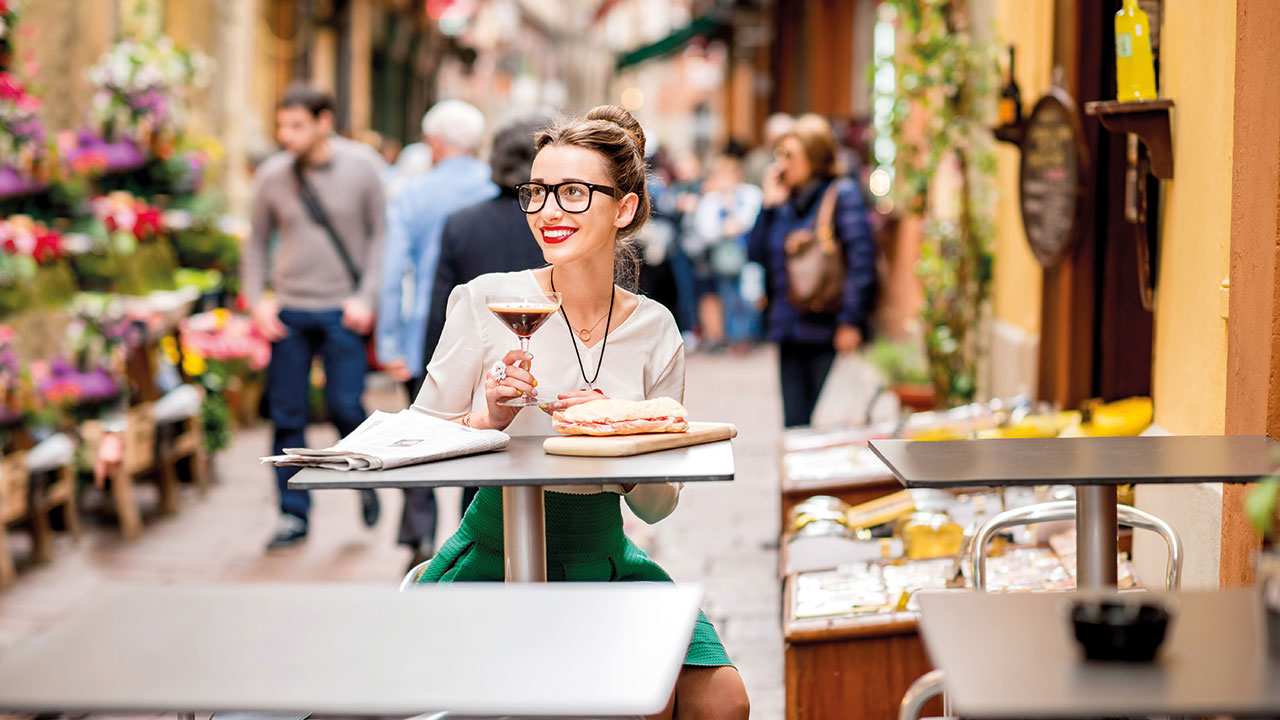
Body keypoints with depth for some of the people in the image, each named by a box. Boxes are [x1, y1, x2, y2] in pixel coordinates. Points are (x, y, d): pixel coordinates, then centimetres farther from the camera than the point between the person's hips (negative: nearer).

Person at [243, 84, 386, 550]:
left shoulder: (360, 166, -3)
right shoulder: (271, 175, 2)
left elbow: (380, 234, 1)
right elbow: (257, 242, 13)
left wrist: (365, 297, -9)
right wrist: (256, 301, 2)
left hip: (342, 311, -2)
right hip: (288, 311, 2)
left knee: (345, 407, -8)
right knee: (287, 416, 2)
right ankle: (293, 514, 14)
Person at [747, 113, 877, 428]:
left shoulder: (842, 193, -4)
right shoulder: (787, 201, 16)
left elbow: (861, 259, -11)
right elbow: (757, 254, 14)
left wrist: (850, 321, -17)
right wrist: (769, 206, 5)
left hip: (828, 332, -7)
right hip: (790, 333, 7)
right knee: (795, 424, 8)